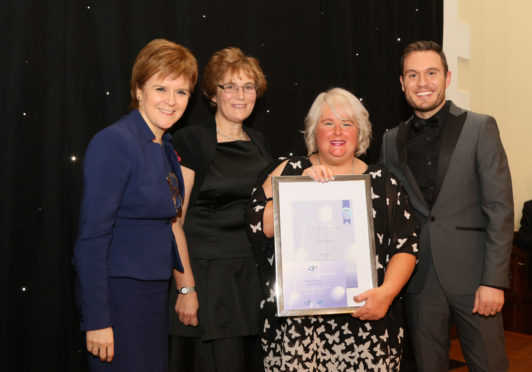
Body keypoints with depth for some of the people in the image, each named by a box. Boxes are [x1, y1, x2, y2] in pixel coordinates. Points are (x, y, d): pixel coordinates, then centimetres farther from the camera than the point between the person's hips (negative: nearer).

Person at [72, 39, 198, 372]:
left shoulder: (165, 147, 9)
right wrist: (97, 321, -20)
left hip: (155, 291, 8)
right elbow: (92, 236, -19)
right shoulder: (114, 142, -16)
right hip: (119, 293, -8)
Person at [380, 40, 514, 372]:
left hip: (472, 276, -2)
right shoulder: (392, 141, 7)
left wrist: (494, 281, -12)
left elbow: (500, 207, -6)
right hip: (420, 280, 3)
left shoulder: (480, 128, -2)